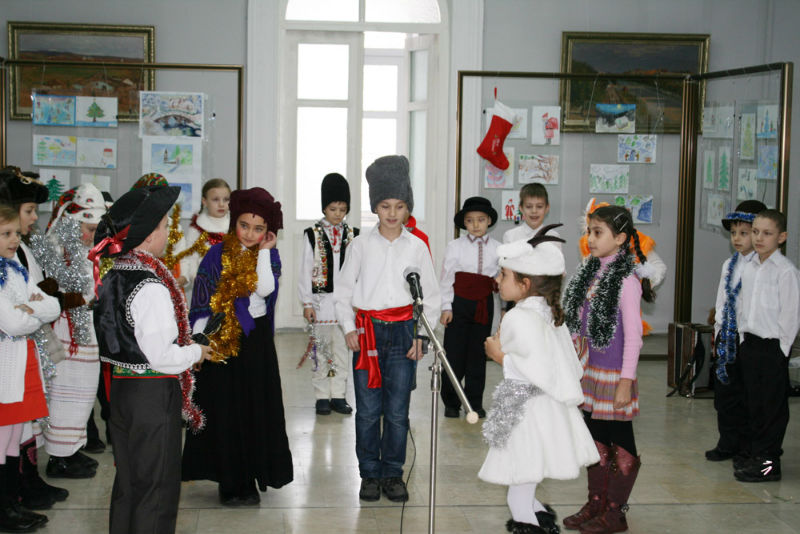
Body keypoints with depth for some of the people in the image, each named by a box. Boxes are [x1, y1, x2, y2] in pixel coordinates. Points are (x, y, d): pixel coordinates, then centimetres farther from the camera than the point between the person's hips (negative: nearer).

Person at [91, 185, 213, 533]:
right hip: (153, 395, -9)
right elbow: (161, 356, -23)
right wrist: (196, 352, -6)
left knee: (128, 480, 19)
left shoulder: (113, 273, 5)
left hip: (121, 387, 9)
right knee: (157, 486, 2)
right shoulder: (151, 287, -22)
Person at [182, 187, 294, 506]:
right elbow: (202, 300, -2)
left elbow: (265, 289, -17)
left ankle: (249, 479, 14)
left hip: (256, 339, 1)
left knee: (256, 408, 3)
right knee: (223, 410, 3)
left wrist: (263, 251, -12)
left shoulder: (269, 257, 2)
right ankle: (229, 482, 13)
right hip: (221, 339, -1)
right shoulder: (218, 255, -1)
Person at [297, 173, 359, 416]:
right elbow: (305, 271, -1)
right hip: (321, 301, -2)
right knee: (322, 350, 2)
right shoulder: (313, 234, 0)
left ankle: (338, 396, 14)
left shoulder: (352, 235, 7)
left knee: (342, 349, 6)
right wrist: (306, 302, -5)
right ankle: (322, 397, 10)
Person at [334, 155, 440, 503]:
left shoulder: (417, 247, 4)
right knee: (368, 409, 2)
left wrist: (421, 334, 0)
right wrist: (348, 328, -3)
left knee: (398, 410, 3)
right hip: (367, 331, 0)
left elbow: (431, 295, 8)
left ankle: (393, 474, 16)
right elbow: (343, 289, 7)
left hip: (403, 331, 0)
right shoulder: (361, 245, 3)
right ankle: (370, 474, 15)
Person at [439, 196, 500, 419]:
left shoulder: (497, 248, 5)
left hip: (484, 304, 2)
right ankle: (451, 402, 15)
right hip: (459, 302, -2)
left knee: (478, 353, 8)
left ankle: (475, 402, 20)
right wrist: (446, 307, -5)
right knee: (454, 353, 0)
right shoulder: (455, 246, -1)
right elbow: (446, 278, -1)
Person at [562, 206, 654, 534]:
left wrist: (626, 382, -16)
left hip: (613, 375, -7)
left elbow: (633, 336, -15)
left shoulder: (626, 281, -15)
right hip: (590, 371, 8)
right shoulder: (591, 273, 6)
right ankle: (595, 504, 28)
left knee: (620, 444, 5)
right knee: (596, 440, 16)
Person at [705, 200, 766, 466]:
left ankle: (747, 447, 14)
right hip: (728, 337, 7)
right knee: (724, 390, 13)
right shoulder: (729, 265, 11)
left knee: (748, 395, 1)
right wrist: (718, 331, 14)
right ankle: (727, 444, 25)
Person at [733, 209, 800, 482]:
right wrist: (744, 340, 11)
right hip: (749, 344, 7)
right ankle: (755, 454, 23)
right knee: (753, 401, 13)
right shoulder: (749, 268, 9)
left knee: (773, 404, 1)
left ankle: (769, 461, 7)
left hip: (773, 346, -7)